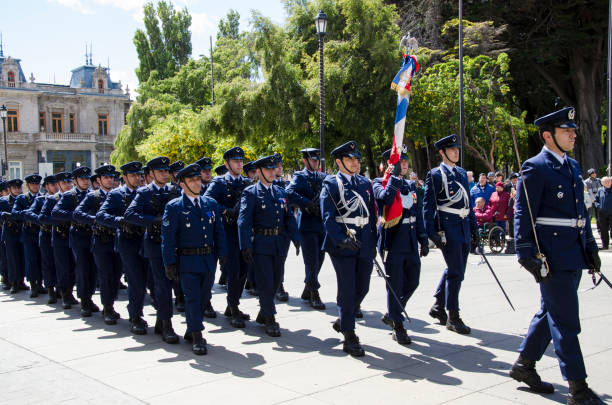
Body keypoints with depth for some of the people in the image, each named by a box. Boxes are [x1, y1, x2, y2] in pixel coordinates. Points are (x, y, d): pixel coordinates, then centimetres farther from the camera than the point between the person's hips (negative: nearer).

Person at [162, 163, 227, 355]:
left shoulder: (211, 204, 10)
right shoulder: (174, 207, -5)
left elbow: (219, 232, 13)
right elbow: (168, 238, -6)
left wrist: (222, 255, 6)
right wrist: (170, 263, -10)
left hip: (209, 261, 5)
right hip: (188, 262, -5)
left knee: (203, 298, 12)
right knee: (193, 298, -4)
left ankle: (191, 331, 30)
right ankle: (197, 338, 4)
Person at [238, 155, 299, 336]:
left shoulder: (281, 192, 13)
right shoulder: (251, 192, -4)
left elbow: (289, 217, 13)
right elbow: (244, 220, -10)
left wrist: (296, 239, 1)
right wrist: (246, 245, -19)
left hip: (280, 244, 6)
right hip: (261, 244, -6)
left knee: (276, 280, 13)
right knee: (265, 282, -3)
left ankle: (263, 314, 31)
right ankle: (269, 321, 9)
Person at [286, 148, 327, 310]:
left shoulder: (323, 177, 18)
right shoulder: (299, 177, -2)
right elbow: (289, 194, -18)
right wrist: (307, 203, -26)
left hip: (322, 224, 6)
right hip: (308, 225, -6)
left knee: (319, 260, 11)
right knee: (311, 262, -5)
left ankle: (307, 292, 25)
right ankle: (314, 296, 4)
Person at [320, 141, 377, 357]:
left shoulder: (365, 184, 15)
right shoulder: (331, 184, -3)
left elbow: (372, 215, 18)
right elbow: (328, 216, -12)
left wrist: (373, 243, 13)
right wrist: (342, 239, -24)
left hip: (364, 244, 6)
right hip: (342, 244, -6)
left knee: (362, 287, 10)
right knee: (347, 289, -4)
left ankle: (343, 320, 33)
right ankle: (349, 337, 4)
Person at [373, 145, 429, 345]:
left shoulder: (411, 185, 15)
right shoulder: (379, 183, -4)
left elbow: (418, 214, 18)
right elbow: (385, 198, -28)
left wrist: (423, 239, 15)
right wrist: (394, 176, -24)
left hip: (411, 243, 7)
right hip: (392, 241, -7)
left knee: (412, 282, 13)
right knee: (395, 285, 0)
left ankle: (391, 314, 33)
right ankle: (397, 326, 13)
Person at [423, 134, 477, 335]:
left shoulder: (462, 173, 16)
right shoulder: (435, 175, -6)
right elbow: (428, 205, -9)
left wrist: (473, 225, 17)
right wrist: (433, 233, -14)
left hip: (464, 227, 7)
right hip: (448, 227, -7)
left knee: (454, 269, 14)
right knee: (455, 272, -6)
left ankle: (438, 307, 29)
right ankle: (453, 317, 3)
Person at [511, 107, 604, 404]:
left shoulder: (573, 166, 15)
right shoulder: (535, 167, -11)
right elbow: (523, 214, -13)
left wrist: (590, 246, 17)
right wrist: (527, 254, -18)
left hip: (574, 255, 9)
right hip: (552, 256, -9)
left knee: (550, 313, 17)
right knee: (566, 322, -3)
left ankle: (524, 366, 31)